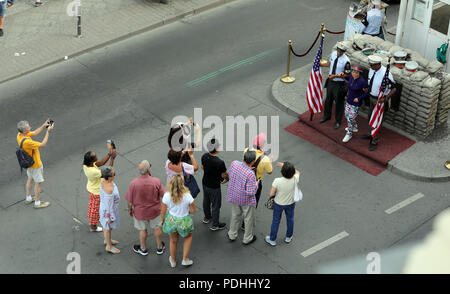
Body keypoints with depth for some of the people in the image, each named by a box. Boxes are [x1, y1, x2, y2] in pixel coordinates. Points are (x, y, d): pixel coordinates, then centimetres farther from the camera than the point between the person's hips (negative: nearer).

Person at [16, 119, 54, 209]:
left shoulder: (20, 135, -13)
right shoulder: (26, 142, -40)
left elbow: (35, 133, 1)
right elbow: (43, 144, -32)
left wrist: (43, 126, -10)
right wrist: (48, 132, -28)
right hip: (35, 164, -9)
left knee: (30, 179, 27)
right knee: (38, 183, 10)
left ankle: (28, 198, 45)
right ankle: (37, 203, 26)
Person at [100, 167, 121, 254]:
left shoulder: (104, 181, -14)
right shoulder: (109, 190, -40)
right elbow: (109, 205, -28)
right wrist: (112, 217, -17)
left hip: (104, 207, 8)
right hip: (109, 210, -8)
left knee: (106, 226, 30)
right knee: (108, 227, 15)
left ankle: (107, 240, 54)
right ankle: (109, 246, 37)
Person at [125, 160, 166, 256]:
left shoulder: (133, 183, -27)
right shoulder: (156, 181, -26)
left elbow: (130, 201, -15)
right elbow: (163, 196, -12)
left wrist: (130, 209, 5)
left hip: (140, 212, 0)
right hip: (155, 210, 1)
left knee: (142, 229, 23)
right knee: (156, 228, 23)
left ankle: (143, 249, 43)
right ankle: (160, 247, 42)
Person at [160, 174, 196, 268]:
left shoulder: (167, 195, -22)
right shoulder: (187, 196, -27)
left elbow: (163, 211, -10)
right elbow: (193, 210, -13)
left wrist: (162, 220, 10)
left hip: (171, 221, 2)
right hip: (184, 222, -2)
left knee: (173, 241, 27)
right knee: (188, 237, 31)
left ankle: (173, 261, 47)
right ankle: (185, 260, 35)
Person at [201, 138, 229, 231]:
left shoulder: (204, 156, -13)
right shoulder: (220, 162, -34)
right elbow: (224, 175, -18)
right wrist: (228, 179, 5)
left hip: (205, 183, 7)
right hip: (214, 187, -7)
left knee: (206, 201, 28)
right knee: (215, 205, 12)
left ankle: (207, 217, 50)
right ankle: (215, 225, 28)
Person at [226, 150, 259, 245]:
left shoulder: (234, 163, -18)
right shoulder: (250, 174, -35)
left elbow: (229, 173, 4)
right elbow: (251, 192, -29)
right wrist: (256, 184, -13)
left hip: (234, 197, 5)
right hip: (246, 200, -5)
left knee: (235, 215, 28)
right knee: (249, 219, 20)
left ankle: (232, 235, 45)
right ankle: (247, 239, 38)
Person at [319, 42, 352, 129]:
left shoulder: (346, 61, -26)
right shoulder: (333, 54, -6)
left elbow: (347, 75, -18)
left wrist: (335, 76, -24)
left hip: (339, 84, -6)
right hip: (330, 81, 6)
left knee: (339, 102, 10)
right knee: (328, 99, 24)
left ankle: (338, 121, 29)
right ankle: (327, 116, 47)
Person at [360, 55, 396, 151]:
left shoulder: (386, 74, -30)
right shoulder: (372, 70, -8)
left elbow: (393, 89, -22)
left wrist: (386, 99, -32)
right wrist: (367, 88, -1)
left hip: (380, 100, -7)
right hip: (372, 97, 8)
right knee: (370, 117, 25)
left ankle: (374, 142, 20)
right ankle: (370, 134, 49)